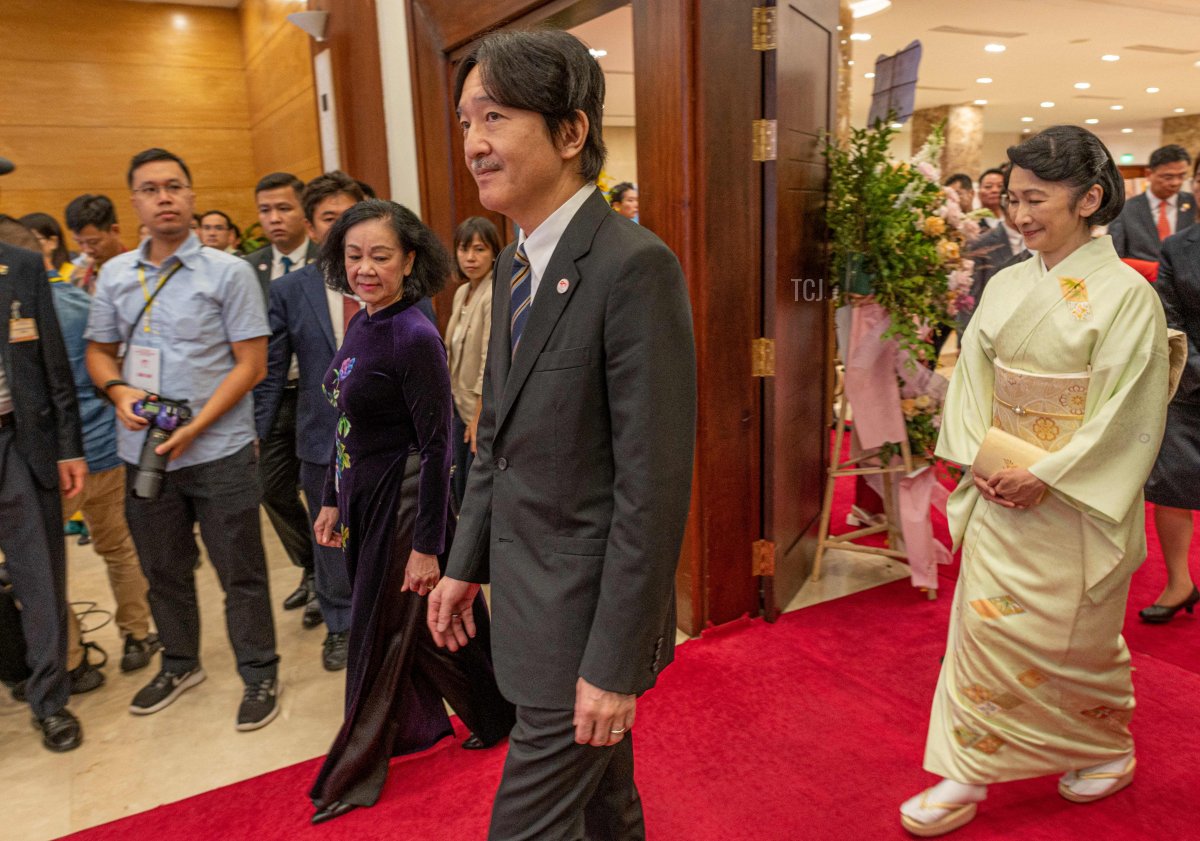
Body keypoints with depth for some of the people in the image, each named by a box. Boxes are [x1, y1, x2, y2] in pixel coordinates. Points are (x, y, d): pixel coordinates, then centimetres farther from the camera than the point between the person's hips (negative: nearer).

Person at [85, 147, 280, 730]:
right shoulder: (114, 275, 7)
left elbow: (251, 364, -9)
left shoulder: (228, 273, -6)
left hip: (218, 450, -4)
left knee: (240, 571, 3)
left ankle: (259, 675, 19)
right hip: (143, 452, 5)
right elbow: (98, 351, 15)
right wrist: (118, 389, -8)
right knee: (162, 569, 18)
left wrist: (195, 428, -16)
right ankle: (179, 664, 37)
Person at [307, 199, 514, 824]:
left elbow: (436, 447, -21)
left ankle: (354, 773, 27)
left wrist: (427, 546, -20)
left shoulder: (415, 338, -20)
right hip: (363, 499, 8)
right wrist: (333, 501, 15)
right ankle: (420, 725, 41)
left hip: (403, 505, -8)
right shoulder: (360, 327, 5)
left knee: (383, 633, 8)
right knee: (398, 628, 20)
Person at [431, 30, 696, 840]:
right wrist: (468, 563, 15)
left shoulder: (634, 267, -21)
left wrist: (617, 663, -19)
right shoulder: (518, 262, 6)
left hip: (589, 613, -8)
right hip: (529, 592, 8)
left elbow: (654, 485, -22)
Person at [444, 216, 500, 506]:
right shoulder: (462, 292, 8)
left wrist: (479, 418, -18)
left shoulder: (495, 296, -18)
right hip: (462, 406, 8)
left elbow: (491, 363, -20)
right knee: (462, 493, 16)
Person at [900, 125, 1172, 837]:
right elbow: (973, 378, 6)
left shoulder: (1126, 295, -12)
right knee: (982, 621, 7)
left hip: (1074, 503, -5)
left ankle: (1110, 749, 41)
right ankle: (968, 775, 21)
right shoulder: (1006, 285, 3)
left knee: (1072, 634, 11)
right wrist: (978, 459, -7)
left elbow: (1127, 413, -15)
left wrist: (1046, 478, -18)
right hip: (1000, 493, 5)